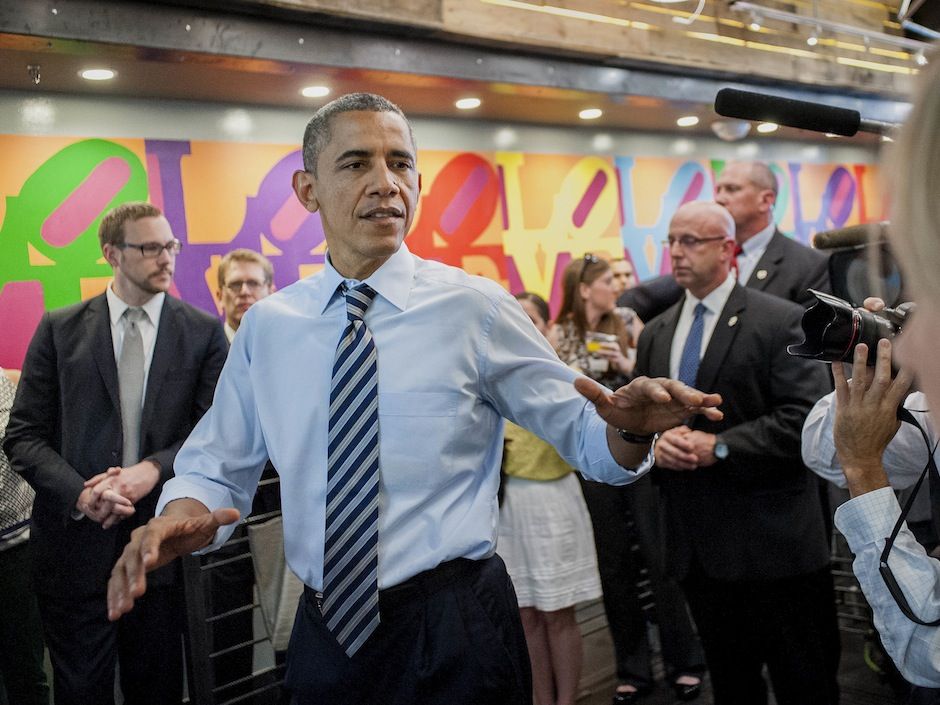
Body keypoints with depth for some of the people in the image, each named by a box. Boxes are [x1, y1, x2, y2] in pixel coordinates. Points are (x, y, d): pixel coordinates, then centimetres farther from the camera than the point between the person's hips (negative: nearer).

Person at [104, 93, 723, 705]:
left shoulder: (475, 309, -7)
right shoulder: (267, 325, 1)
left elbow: (585, 437, -4)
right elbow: (217, 465, 5)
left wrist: (630, 425, -26)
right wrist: (181, 516, -16)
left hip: (455, 637, -2)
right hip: (324, 635, 3)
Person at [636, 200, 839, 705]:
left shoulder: (781, 321, -7)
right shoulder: (655, 335, 12)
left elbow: (805, 417, -16)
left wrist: (719, 446, -20)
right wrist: (654, 441, -8)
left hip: (772, 544, -5)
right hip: (695, 545, 6)